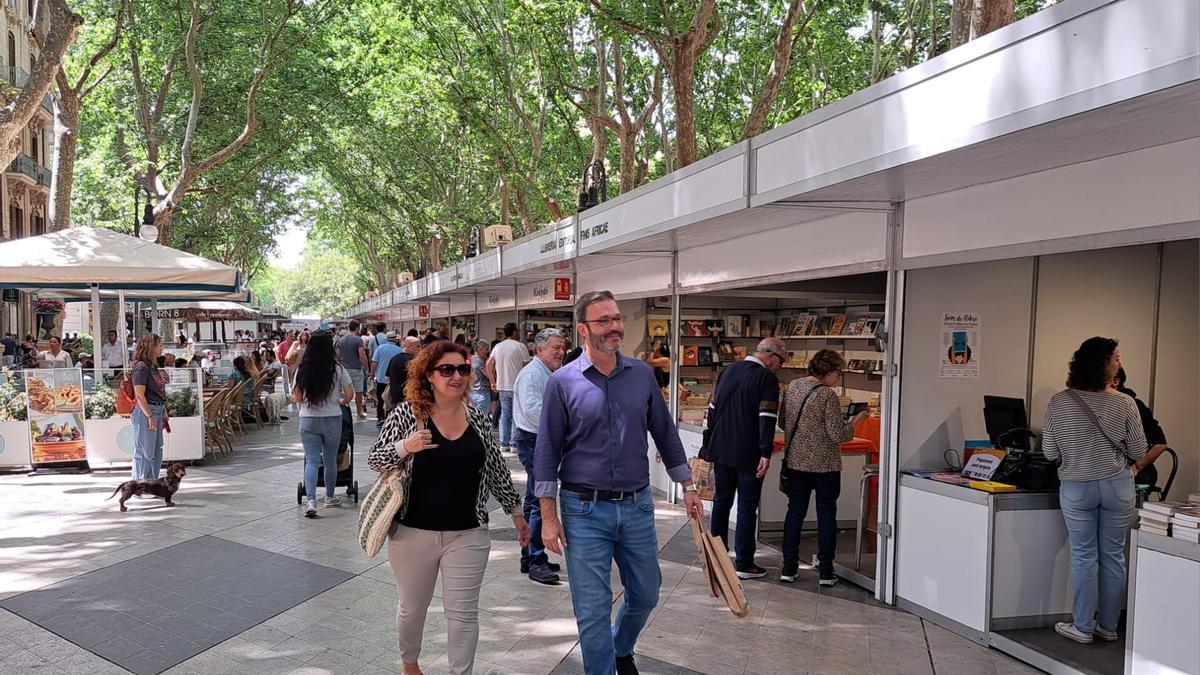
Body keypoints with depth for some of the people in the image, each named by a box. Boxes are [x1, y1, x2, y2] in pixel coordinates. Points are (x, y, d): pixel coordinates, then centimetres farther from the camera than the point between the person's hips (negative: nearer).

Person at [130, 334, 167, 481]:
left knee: (156, 452, 15)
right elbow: (139, 395, -18)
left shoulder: (153, 367, 15)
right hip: (145, 412, -10)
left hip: (157, 411, 10)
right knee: (144, 452, -2)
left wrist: (164, 413, 16)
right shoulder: (141, 367, -13)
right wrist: (150, 416, -19)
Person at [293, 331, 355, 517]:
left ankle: (310, 501, -13)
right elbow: (349, 394, -6)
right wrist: (341, 402, 15)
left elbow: (296, 397, 3)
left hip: (307, 419, 1)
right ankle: (330, 497, 29)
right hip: (332, 419, -1)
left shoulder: (302, 369, -1)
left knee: (311, 460, 3)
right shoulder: (337, 369, -6)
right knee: (330, 460, 13)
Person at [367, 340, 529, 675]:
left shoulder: (478, 418, 0)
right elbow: (375, 460, -6)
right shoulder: (406, 412, -8)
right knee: (412, 607, 18)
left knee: (463, 612, 5)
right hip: (413, 532, -1)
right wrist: (406, 447, -25)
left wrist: (516, 511, 13)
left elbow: (496, 470, 9)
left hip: (467, 535, 1)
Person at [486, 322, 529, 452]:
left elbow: (489, 365, 10)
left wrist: (493, 382, 15)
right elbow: (527, 366, -9)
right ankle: (514, 444, 2)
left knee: (505, 416, 11)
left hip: (502, 387, 5)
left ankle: (504, 444, 12)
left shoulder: (497, 347, 7)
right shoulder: (520, 347, -9)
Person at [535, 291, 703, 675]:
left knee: (645, 594, 19)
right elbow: (546, 453, -6)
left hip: (637, 506, 4)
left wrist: (688, 487, 10)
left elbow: (665, 435, 11)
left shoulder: (641, 375, 3)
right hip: (585, 511, -4)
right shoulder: (563, 382, -7)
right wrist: (549, 517, -9)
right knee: (593, 610, 3)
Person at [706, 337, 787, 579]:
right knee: (747, 507, 1)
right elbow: (767, 419, -20)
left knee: (721, 501, 15)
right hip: (748, 455, -6)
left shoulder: (728, 371, 11)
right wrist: (766, 453, -21)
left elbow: (713, 409, 16)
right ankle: (743, 563, 5)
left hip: (721, 450, 7)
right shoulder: (767, 378, -11)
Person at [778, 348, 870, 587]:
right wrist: (855, 421, -2)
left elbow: (782, 422, 11)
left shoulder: (792, 387, 2)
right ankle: (825, 572, 13)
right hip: (825, 465, -5)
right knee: (826, 514, 8)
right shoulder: (828, 395, -17)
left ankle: (788, 568, 15)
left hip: (796, 461, 5)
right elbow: (838, 435, -17)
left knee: (795, 512, 12)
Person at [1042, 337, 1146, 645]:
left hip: (1076, 488, 0)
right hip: (1117, 485, 0)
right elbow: (1138, 452, -1)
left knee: (1083, 557, 9)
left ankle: (1082, 628, 15)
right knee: (1113, 556, 12)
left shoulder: (1058, 403, -9)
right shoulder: (1124, 404, -10)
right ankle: (1108, 627, 24)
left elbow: (1049, 453, -3)